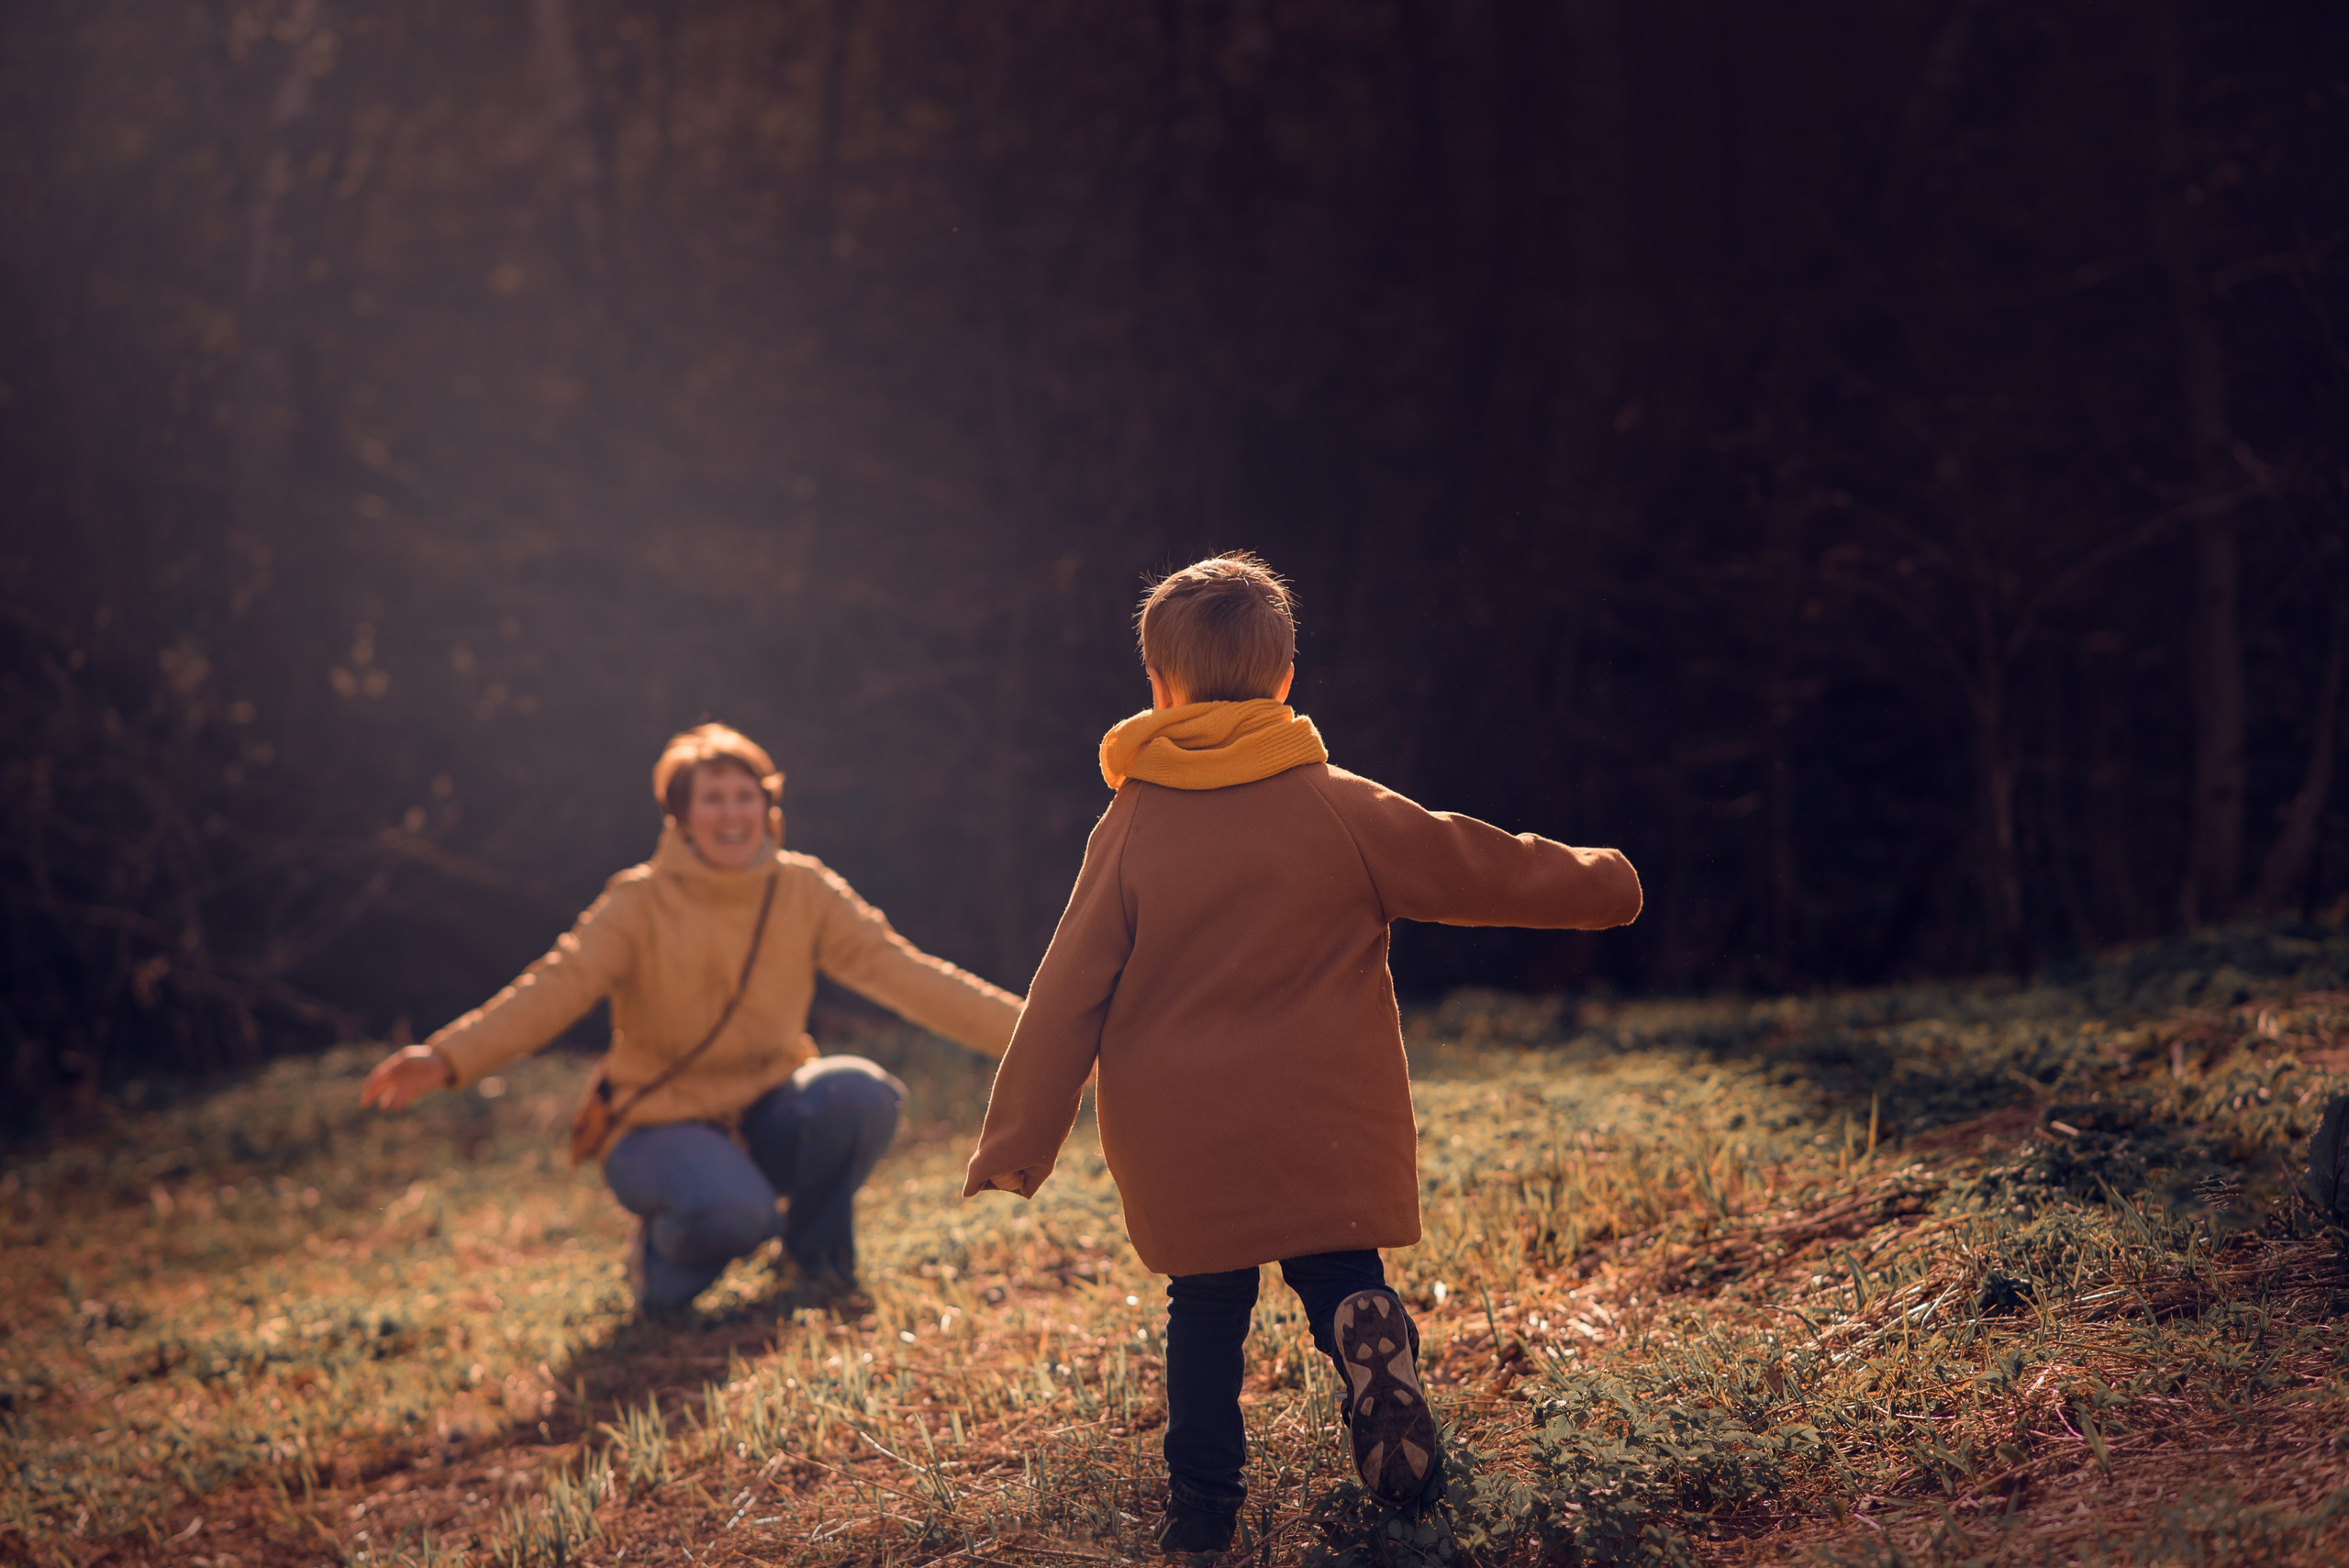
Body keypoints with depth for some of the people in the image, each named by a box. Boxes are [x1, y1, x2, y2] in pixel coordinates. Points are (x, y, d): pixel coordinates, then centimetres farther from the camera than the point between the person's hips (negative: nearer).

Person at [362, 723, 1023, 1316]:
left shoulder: (806, 892, -2)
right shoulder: (640, 903, -10)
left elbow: (902, 971, -7)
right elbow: (555, 989, -21)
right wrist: (447, 1059, -38)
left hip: (768, 1116, 4)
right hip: (665, 1122, -3)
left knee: (860, 1091, -29)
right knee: (731, 1209, -37)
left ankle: (816, 1258, -1)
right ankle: (665, 1251, 3)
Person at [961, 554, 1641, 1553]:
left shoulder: (1129, 829, -1)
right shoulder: (1343, 808, -1)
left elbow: (1070, 994, -1)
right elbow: (1480, 866, 8)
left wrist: (1015, 1145, 3)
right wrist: (1599, 882, 26)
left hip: (1181, 1141, 0)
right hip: (1327, 1126, 0)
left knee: (1205, 1310, 15)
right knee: (1335, 1272, 14)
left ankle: (1203, 1499, 9)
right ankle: (1365, 1325, -20)